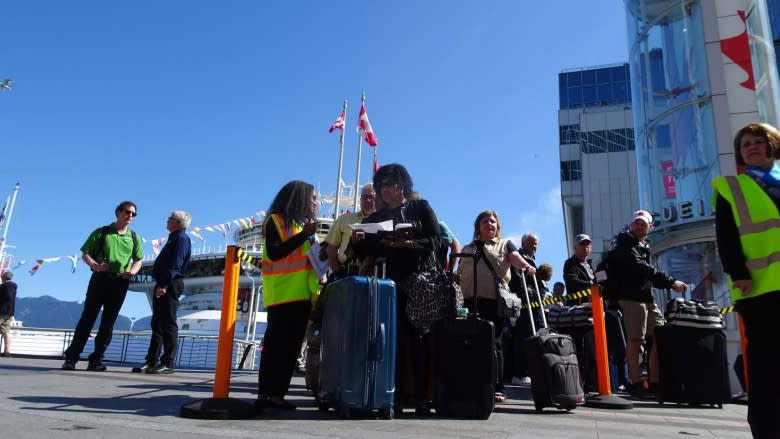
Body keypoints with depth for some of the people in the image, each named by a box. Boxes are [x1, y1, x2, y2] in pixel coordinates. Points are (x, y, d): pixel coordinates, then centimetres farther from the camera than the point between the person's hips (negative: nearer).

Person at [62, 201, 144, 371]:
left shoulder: (134, 238, 11)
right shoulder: (101, 232, 4)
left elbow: (138, 260, 14)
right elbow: (85, 254, 3)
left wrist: (132, 271, -8)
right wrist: (95, 265, -17)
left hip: (120, 282, 2)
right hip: (100, 278, -2)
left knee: (108, 322, 3)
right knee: (88, 318, -3)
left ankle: (96, 360, 10)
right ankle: (71, 357, 5)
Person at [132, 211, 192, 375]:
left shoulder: (181, 239, -8)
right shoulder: (174, 238, 23)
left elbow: (175, 264, -19)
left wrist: (164, 285, -25)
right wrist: (160, 284, 17)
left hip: (170, 285, -10)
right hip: (163, 285, 10)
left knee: (168, 324, -9)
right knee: (157, 323, 10)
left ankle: (167, 363, -7)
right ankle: (151, 361, 14)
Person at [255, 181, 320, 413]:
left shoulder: (301, 224, 21)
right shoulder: (275, 220, -2)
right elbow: (274, 253, -16)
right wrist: (305, 235, -18)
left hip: (302, 294, 7)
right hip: (282, 294, -7)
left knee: (292, 345, 4)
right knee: (276, 343, -8)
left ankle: (277, 394, 7)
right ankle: (264, 394, -3)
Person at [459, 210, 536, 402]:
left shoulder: (505, 245, 15)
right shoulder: (468, 248, 22)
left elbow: (515, 257, -5)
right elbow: (460, 274, 22)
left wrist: (525, 265, -27)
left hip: (494, 301, -2)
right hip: (469, 300, 3)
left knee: (493, 343, -2)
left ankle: (497, 388, 4)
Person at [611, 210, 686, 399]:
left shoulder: (644, 247, 22)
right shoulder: (625, 244, -4)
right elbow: (640, 268, -17)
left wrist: (670, 284, 9)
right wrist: (670, 281, -19)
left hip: (648, 298, 8)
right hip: (631, 298, -8)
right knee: (635, 340, -9)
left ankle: (655, 383, 10)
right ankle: (635, 384, -4)